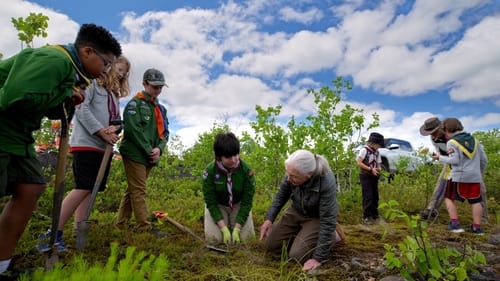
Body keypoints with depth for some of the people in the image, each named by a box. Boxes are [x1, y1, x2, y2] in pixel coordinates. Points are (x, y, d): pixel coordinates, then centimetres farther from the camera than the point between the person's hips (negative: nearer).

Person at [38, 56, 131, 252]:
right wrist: (102, 131, -16)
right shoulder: (92, 82, 1)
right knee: (84, 188, -15)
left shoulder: (114, 93, 23)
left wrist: (115, 128, -8)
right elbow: (82, 109, -12)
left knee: (90, 189, 5)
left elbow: (117, 119, 16)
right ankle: (54, 233, -7)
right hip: (86, 143, -8)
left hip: (104, 147, 8)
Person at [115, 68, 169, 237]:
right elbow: (133, 129, -16)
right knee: (139, 191, -6)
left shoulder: (161, 109, 18)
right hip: (135, 154, -7)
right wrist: (149, 151, -16)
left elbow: (165, 132, 13)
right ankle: (145, 228, -4)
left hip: (149, 157, 7)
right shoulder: (135, 103, -4)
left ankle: (121, 224, 22)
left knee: (132, 190, 12)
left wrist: (159, 148, -7)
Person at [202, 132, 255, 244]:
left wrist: (237, 229, -24)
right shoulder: (210, 171, -27)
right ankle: (226, 223, 19)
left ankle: (235, 223, 23)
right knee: (214, 237, -13)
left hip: (238, 205, 1)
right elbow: (211, 202, -20)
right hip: (217, 205, 0)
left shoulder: (247, 170, -27)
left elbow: (247, 202, -20)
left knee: (246, 236, -9)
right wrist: (224, 229, -26)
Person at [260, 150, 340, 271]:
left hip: (316, 218, -4)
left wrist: (318, 258, -28)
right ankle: (301, 236, 23)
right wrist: (269, 218, -14)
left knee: (297, 255, -17)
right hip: (296, 212, 5)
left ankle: (331, 236, 5)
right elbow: (281, 195, -4)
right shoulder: (293, 172, -24)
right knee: (270, 245, 2)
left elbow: (327, 221, -31)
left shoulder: (327, 182, -37)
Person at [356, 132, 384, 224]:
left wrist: (379, 169, -9)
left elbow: (378, 164, 15)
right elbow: (359, 163, -18)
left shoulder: (377, 152, 11)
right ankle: (366, 217, -2)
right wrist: (370, 169, -22)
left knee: (375, 197, 12)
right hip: (365, 176, -7)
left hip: (374, 177, 7)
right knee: (368, 197, -9)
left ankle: (375, 215, 25)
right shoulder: (364, 150, -12)